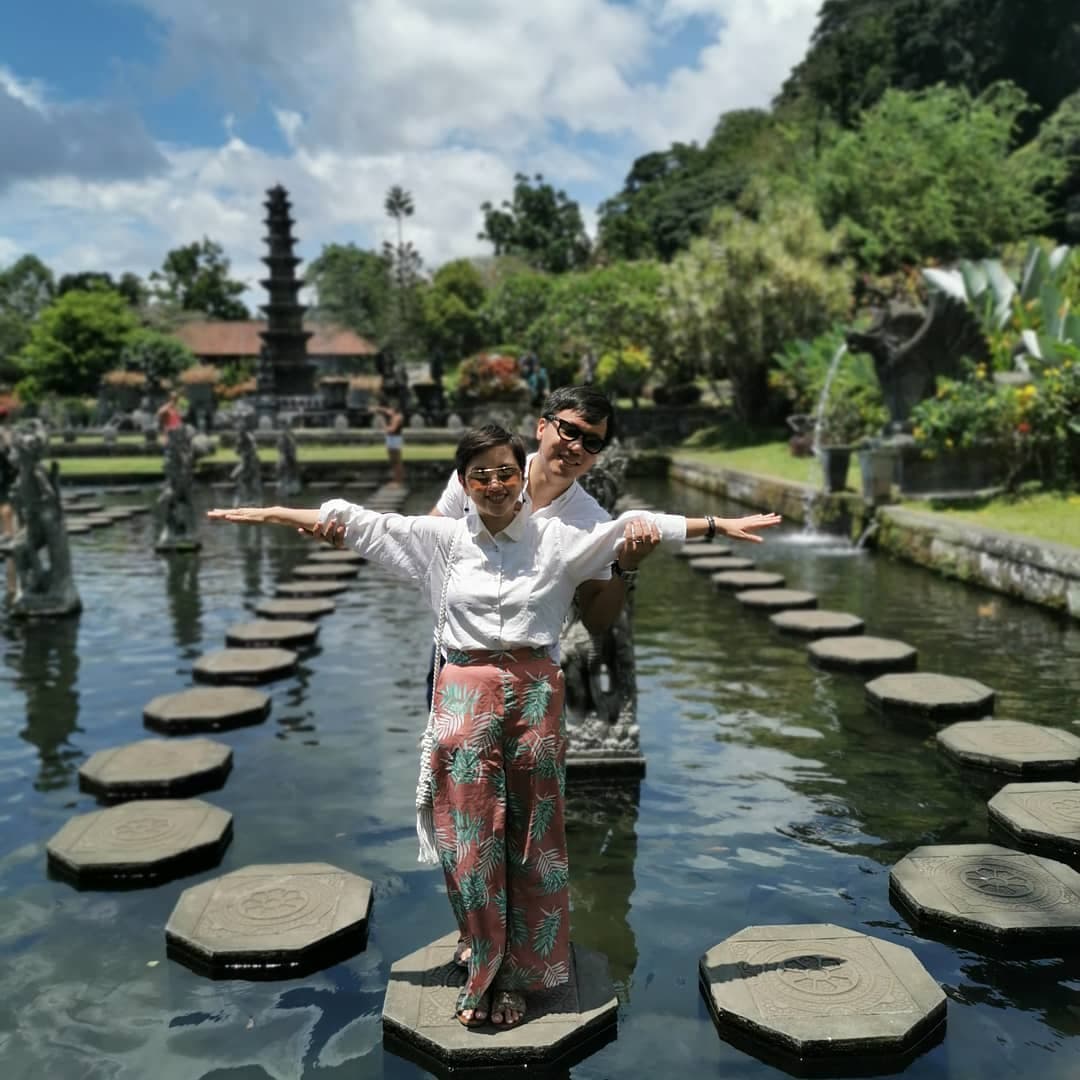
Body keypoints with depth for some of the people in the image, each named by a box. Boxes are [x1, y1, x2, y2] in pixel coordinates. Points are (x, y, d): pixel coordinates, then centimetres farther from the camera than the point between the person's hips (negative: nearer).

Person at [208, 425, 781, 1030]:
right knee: (471, 841, 4)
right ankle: (486, 973, 23)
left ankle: (520, 976, 25)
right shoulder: (441, 539, 4)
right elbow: (360, 521, 3)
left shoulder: (557, 539, 3)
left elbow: (636, 527, 4)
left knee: (532, 843, 8)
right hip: (466, 699, 0)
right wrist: (267, 514, 3)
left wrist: (720, 526, 3)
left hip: (536, 696, 0)